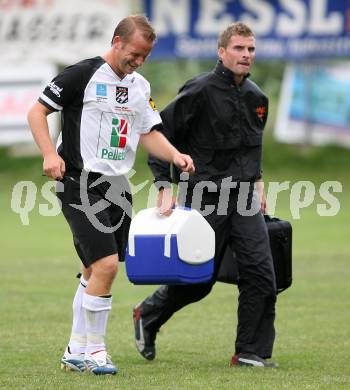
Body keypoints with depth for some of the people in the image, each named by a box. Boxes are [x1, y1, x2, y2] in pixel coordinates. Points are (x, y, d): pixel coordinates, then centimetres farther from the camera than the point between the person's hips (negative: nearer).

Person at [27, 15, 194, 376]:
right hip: (80, 183, -7)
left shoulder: (140, 86, 13)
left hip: (118, 186, 7)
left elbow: (149, 133, 18)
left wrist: (175, 156, -1)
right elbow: (36, 111, -5)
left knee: (95, 270, 10)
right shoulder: (83, 74, -8)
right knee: (106, 264, -16)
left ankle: (76, 351, 19)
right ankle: (94, 349, -4)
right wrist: (50, 154, -17)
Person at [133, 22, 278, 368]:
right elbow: (159, 135, -10)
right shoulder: (200, 91, -12)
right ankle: (147, 316, 32)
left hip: (244, 197, 6)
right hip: (204, 198, -5)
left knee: (260, 273, -7)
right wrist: (165, 188, -14)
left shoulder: (256, 97, 9)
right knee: (198, 280, 4)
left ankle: (251, 352, 0)